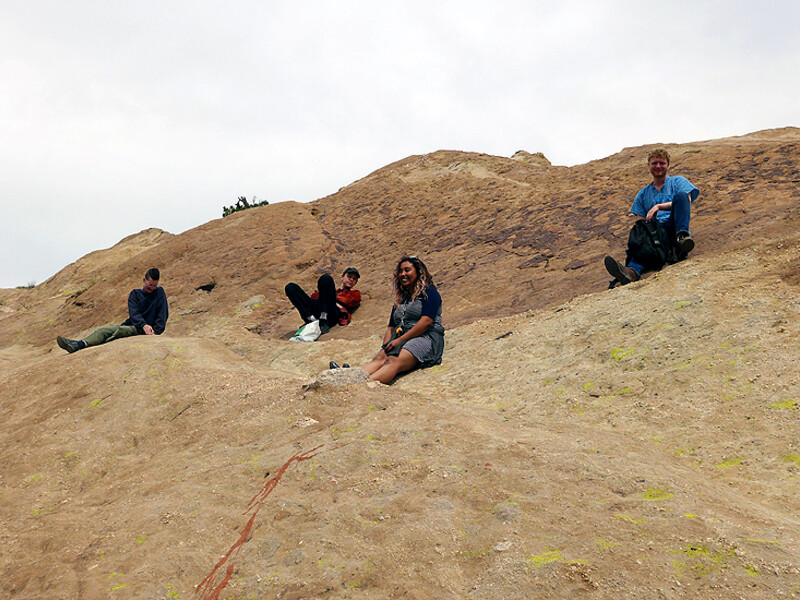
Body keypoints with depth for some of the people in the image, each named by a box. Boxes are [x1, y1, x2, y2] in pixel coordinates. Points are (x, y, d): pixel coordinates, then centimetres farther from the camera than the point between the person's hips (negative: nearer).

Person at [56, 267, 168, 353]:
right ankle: (77, 345, -36)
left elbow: (163, 315, 1)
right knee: (102, 331, -17)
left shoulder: (159, 293, 6)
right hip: (132, 325, 6)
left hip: (145, 329, -6)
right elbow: (134, 313, -4)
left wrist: (155, 333, -14)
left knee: (119, 330, -30)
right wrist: (144, 325, -24)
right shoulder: (135, 294, 12)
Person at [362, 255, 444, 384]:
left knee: (394, 361, -36)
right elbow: (390, 327, 22)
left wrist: (400, 340, -14)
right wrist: (386, 346, -1)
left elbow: (426, 321, -10)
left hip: (426, 338, -6)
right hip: (401, 341, 6)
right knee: (380, 358, -28)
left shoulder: (429, 292, 5)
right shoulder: (400, 299, 26)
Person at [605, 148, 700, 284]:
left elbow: (687, 202, -1)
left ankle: (682, 237, -43)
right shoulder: (643, 194, 28)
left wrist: (659, 206, -13)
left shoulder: (678, 181, 19)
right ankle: (632, 271, -67)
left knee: (681, 195, -26)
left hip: (673, 227, -1)